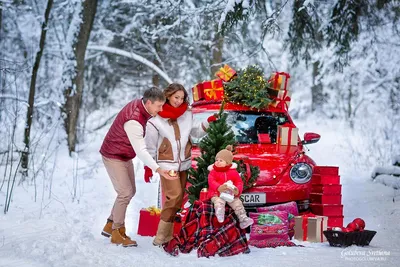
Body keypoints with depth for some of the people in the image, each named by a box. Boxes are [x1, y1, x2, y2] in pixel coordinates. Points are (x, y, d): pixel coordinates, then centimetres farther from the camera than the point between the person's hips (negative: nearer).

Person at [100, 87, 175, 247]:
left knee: (130, 191, 12)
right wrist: (158, 170, -47)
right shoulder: (133, 120, -34)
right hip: (114, 157, -9)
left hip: (125, 157, 10)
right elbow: (140, 151, -38)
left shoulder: (140, 105, -8)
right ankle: (117, 233, 3)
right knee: (125, 193, -11)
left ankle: (110, 226, 24)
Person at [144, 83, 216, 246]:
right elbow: (150, 145, -4)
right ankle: (161, 236, -7)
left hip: (183, 163, 6)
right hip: (167, 164, -6)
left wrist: (208, 122, -3)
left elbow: (196, 132, 14)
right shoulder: (156, 119, -8)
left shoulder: (187, 114, 6)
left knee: (178, 198, 8)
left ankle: (169, 234, 18)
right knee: (175, 196, -15)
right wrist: (148, 166, -3)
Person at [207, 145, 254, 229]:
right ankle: (220, 213, -58)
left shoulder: (233, 172, 6)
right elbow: (211, 182, -14)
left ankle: (243, 219, -19)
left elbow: (239, 182, 3)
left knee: (237, 203, -17)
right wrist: (219, 188, -35)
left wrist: (238, 191, -20)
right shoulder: (213, 172, 3)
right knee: (219, 201, -32)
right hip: (217, 194, -1)